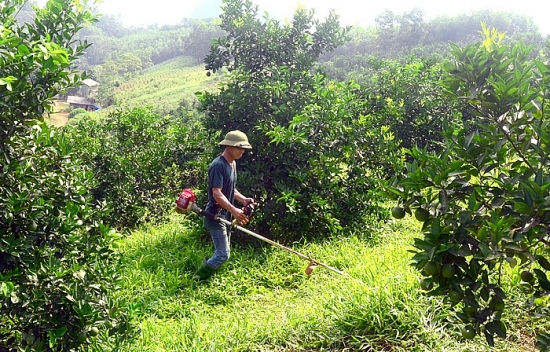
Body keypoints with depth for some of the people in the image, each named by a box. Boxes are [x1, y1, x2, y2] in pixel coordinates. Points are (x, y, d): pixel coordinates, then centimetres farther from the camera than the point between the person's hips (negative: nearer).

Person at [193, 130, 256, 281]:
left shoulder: (232, 164, 11)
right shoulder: (218, 165, -20)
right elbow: (216, 193, -28)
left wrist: (243, 199, 3)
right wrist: (234, 210, -40)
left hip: (226, 215, 10)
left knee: (221, 252, 15)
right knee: (223, 254, -11)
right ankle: (197, 281, 5)